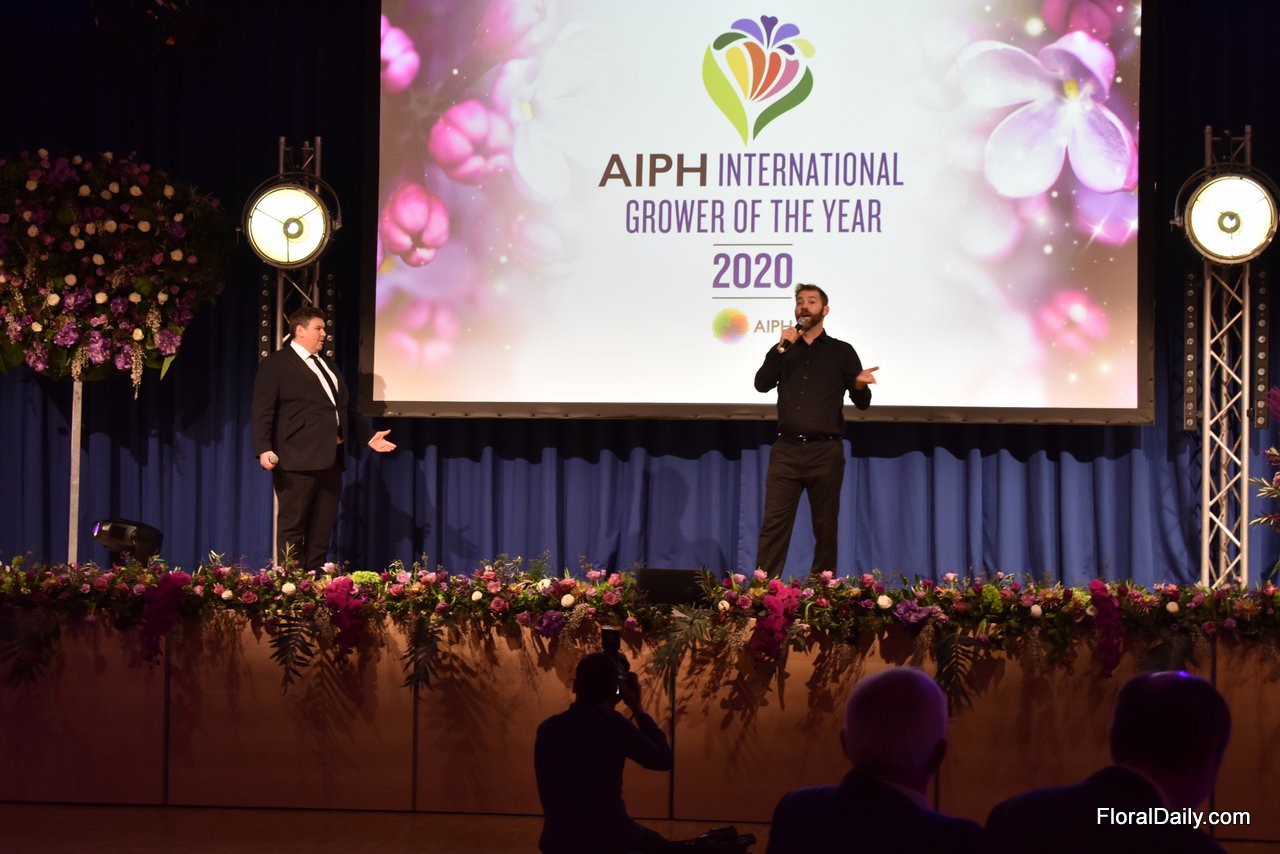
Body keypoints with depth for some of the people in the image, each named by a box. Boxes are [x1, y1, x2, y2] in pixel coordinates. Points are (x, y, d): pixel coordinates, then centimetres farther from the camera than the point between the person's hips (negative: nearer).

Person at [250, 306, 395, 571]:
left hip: (330, 458, 8)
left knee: (323, 527, 8)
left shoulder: (327, 365, 23)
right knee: (293, 526, -3)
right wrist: (264, 449, -20)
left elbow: (343, 408, 25)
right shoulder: (275, 364, -1)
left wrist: (368, 437, 15)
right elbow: (262, 411, -9)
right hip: (298, 459, -8)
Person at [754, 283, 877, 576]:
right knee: (774, 523, -6)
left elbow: (862, 402, 5)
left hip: (825, 452, -1)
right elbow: (762, 384, 0)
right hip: (786, 450, 1)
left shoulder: (841, 352, 8)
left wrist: (860, 384, -18)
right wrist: (781, 348, -8)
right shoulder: (784, 350, 16)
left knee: (825, 526, 3)